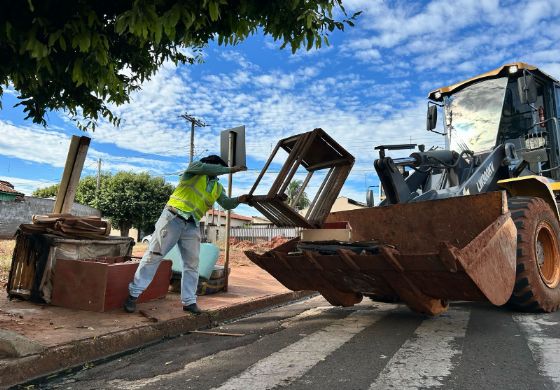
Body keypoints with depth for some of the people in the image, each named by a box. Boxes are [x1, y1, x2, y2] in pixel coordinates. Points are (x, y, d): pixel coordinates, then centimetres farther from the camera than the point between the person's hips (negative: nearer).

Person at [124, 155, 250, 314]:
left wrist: (239, 199, -11)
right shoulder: (194, 168, 1)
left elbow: (227, 204, 9)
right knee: (153, 255, -2)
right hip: (173, 218, -6)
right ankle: (134, 294, 6)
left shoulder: (217, 187, 16)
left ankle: (189, 301, 12)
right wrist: (230, 169, -14)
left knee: (192, 263, 4)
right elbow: (206, 168, -18)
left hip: (192, 225, 6)